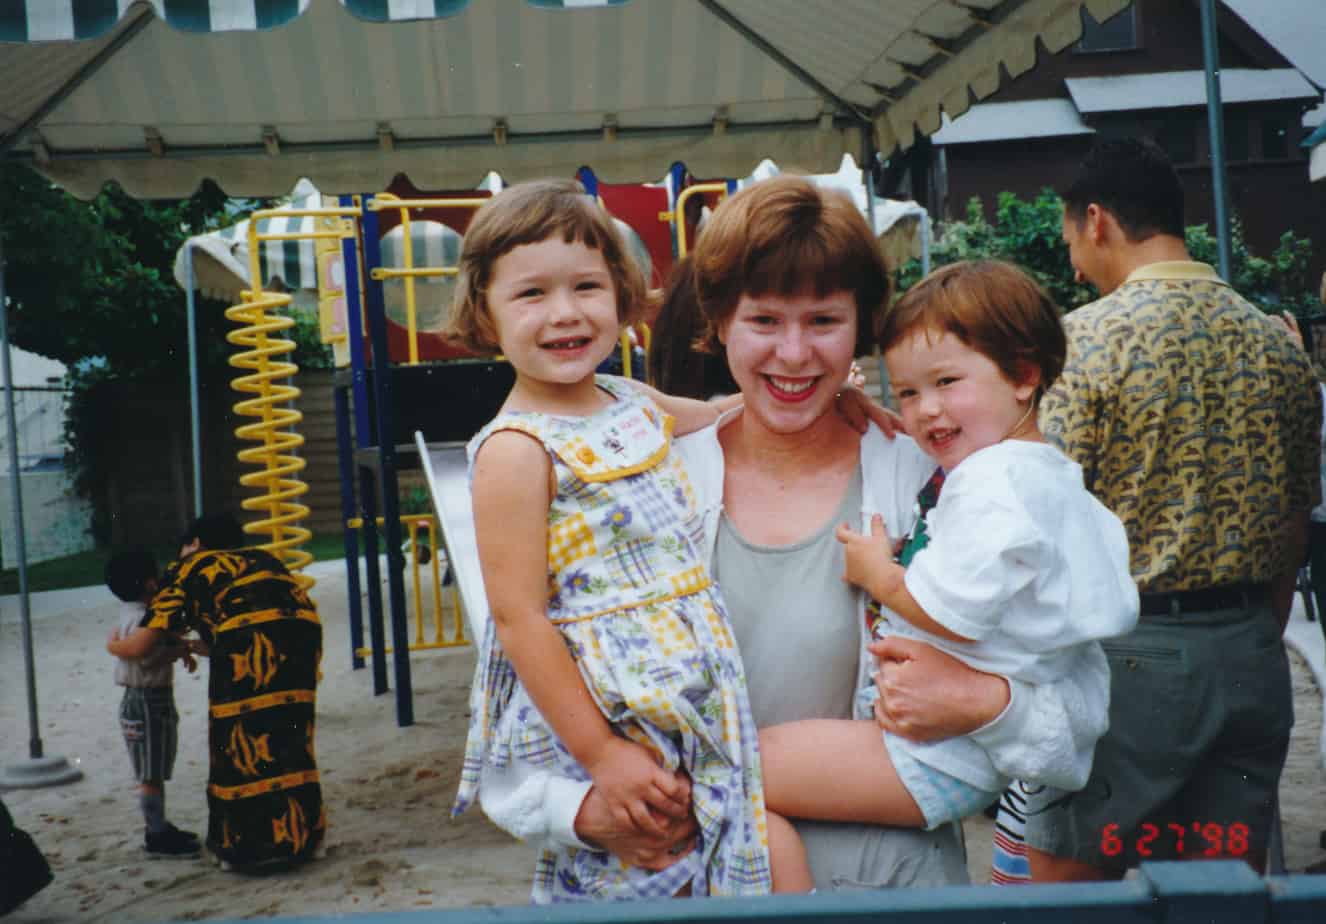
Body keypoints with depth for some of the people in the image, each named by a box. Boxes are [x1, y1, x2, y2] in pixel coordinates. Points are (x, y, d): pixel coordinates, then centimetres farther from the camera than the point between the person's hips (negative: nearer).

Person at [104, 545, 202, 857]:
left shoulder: (130, 612, 10)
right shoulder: (142, 619, -21)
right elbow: (149, 658, -29)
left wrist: (180, 652, 8)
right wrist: (181, 650, -17)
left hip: (155, 700, 10)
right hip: (147, 702, -10)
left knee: (155, 772, 18)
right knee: (151, 774, -2)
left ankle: (158, 826, 27)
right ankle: (156, 835, 4)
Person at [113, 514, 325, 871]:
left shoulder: (187, 568, 21)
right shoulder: (262, 558, 35)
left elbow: (141, 643, 16)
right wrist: (199, 644, 52)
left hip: (247, 637, -5)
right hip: (304, 626, 5)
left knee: (241, 746, 9)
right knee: (292, 741, 17)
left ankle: (249, 847, 14)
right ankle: (301, 835, 23)